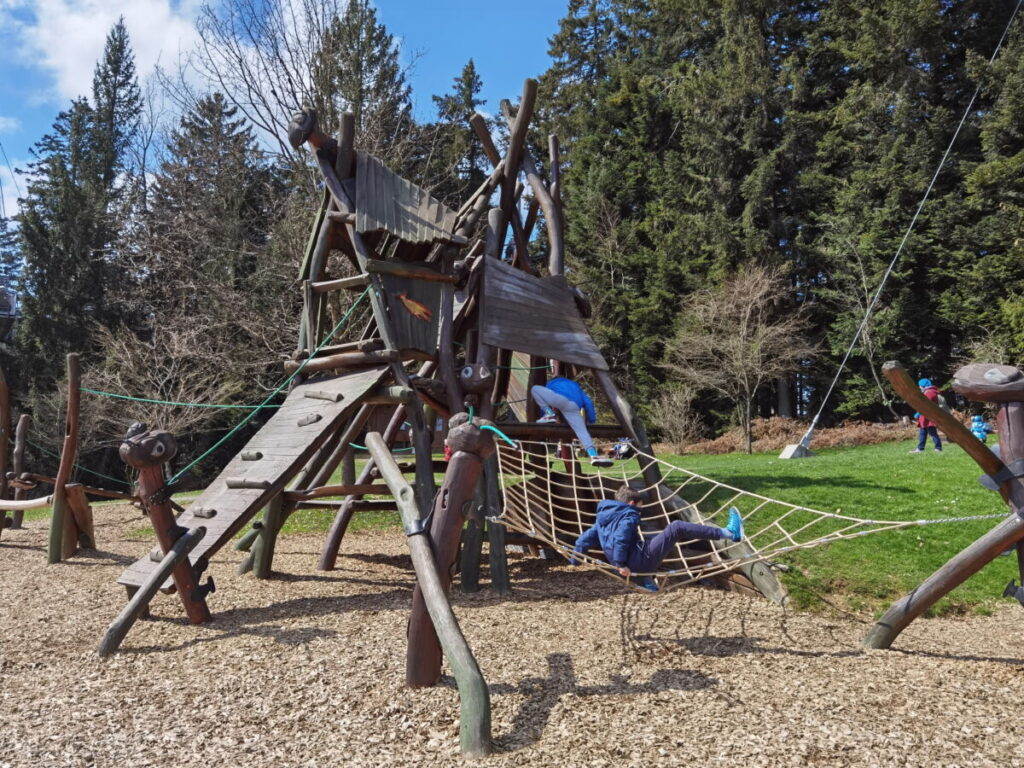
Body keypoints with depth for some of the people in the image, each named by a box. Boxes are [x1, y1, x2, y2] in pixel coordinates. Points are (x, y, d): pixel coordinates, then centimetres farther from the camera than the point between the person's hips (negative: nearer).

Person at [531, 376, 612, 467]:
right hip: (573, 406, 2)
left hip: (559, 398, -2)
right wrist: (591, 420, 32)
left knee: (534, 388, 17)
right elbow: (588, 402, 30)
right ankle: (593, 455, -21)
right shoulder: (575, 385, 42)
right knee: (582, 431, 1)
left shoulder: (551, 383, 41)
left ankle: (550, 414, 6)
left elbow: (544, 400, 38)